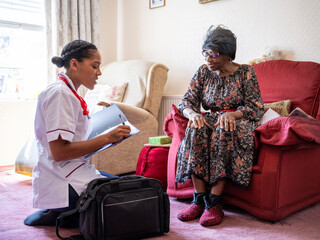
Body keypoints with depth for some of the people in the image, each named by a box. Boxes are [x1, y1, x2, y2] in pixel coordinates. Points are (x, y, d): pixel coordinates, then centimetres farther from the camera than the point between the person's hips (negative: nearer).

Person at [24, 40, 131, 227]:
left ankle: (60, 213, 8)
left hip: (75, 172, 10)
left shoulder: (69, 93, 15)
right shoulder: (60, 93, -15)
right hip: (63, 181, -10)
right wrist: (106, 138, -21)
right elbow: (59, 152, -21)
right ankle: (62, 216, -4)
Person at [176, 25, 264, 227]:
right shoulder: (203, 72, 9)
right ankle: (199, 199, -28)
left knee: (223, 130, -38)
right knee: (196, 129, -32)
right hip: (211, 119, 3)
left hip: (238, 122, -3)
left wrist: (232, 114, -26)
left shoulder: (245, 72, 0)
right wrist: (193, 113, -21)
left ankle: (215, 202, -33)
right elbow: (186, 101, 4)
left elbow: (257, 108, -6)